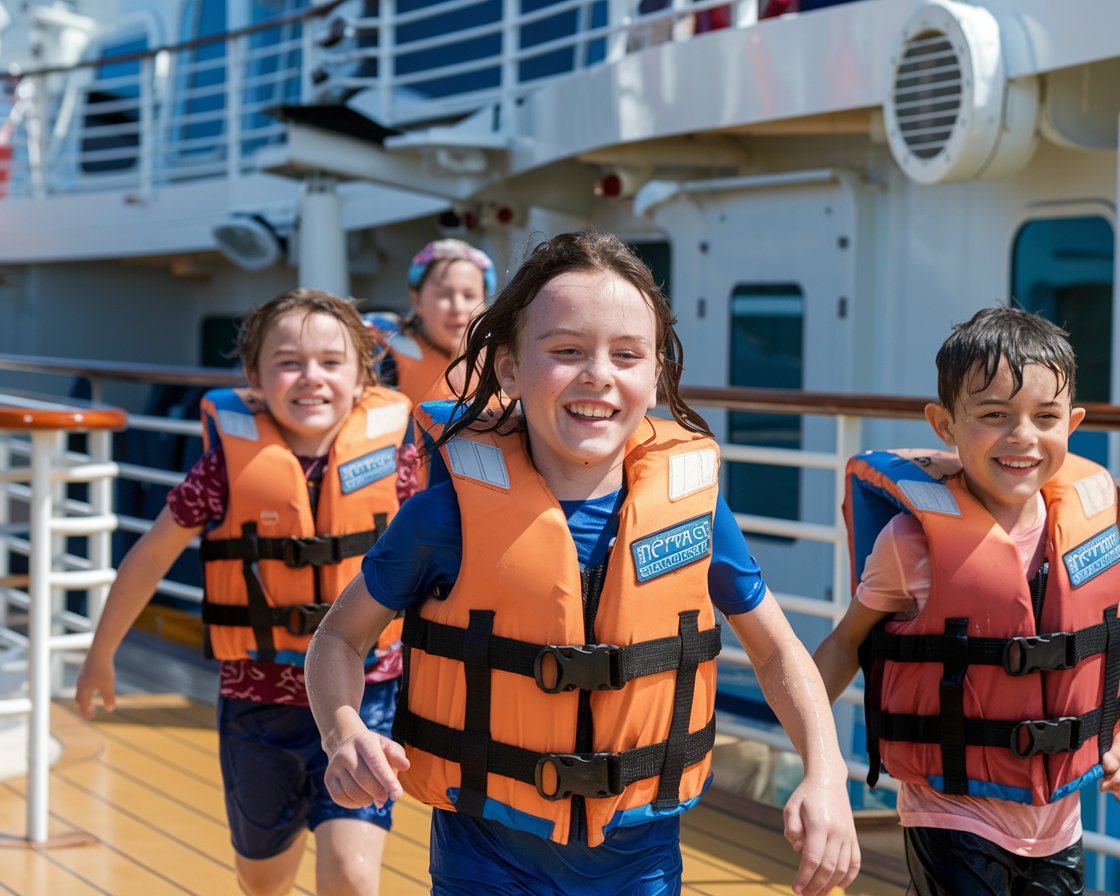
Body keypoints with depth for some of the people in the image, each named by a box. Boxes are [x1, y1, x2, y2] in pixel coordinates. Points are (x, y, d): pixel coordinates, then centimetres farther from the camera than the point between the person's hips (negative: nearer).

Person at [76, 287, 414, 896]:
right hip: (258, 701, 1)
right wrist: (101, 654, 11)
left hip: (361, 696, -1)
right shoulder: (231, 463, -12)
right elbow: (152, 554, 2)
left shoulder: (385, 450, -9)